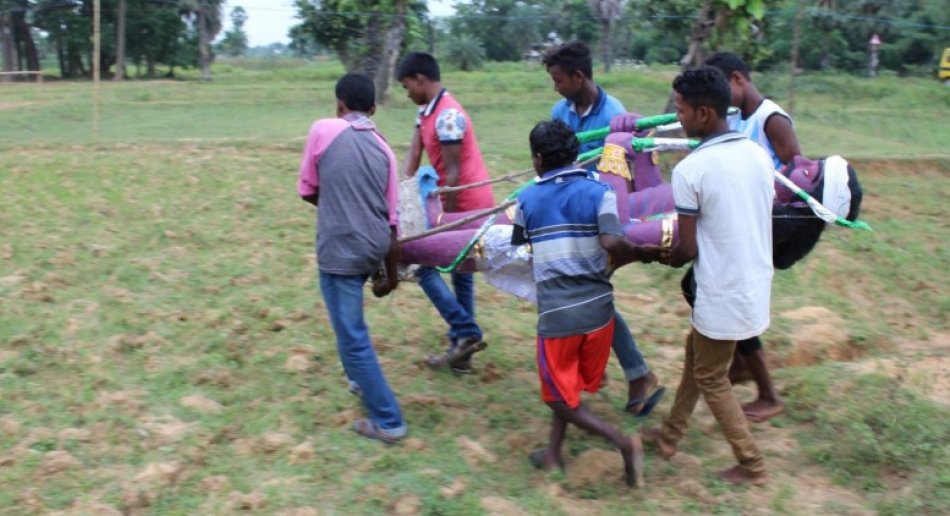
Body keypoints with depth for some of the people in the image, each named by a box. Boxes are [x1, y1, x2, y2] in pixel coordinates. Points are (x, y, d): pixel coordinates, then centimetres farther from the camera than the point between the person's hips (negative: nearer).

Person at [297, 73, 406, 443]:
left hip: (340, 250, -6)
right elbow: (391, 219, 8)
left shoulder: (323, 130, -6)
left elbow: (308, 191, 3)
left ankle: (388, 421, 6)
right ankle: (362, 380, 45)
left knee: (353, 337, 2)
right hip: (375, 247, 6)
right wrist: (391, 275, 16)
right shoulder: (384, 150, 7)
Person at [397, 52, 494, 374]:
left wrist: (446, 219, -17)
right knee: (460, 271, 13)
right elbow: (413, 153, 4)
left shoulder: (447, 116, -22)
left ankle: (466, 333, -4)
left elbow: (453, 174, -21)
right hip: (472, 204, 10)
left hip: (467, 206, -10)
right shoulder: (426, 111, 8)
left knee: (425, 266, -2)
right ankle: (461, 349, 19)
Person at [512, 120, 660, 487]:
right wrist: (642, 254, 0)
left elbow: (516, 249, 15)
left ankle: (622, 441, -4)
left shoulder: (527, 199, 1)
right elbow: (611, 242, -18)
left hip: (557, 314, -2)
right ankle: (553, 453, 29)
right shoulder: (598, 191, -3)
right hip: (598, 308, 2)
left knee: (560, 394, 12)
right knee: (570, 384, 23)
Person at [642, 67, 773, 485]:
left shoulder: (691, 169, -20)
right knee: (697, 353, 23)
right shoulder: (758, 154, 0)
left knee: (711, 378, 12)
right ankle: (670, 435, 37)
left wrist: (669, 258, 7)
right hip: (756, 283, 8)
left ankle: (751, 466, 21)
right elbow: (757, 222, 10)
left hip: (724, 295, -7)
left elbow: (688, 249, -14)